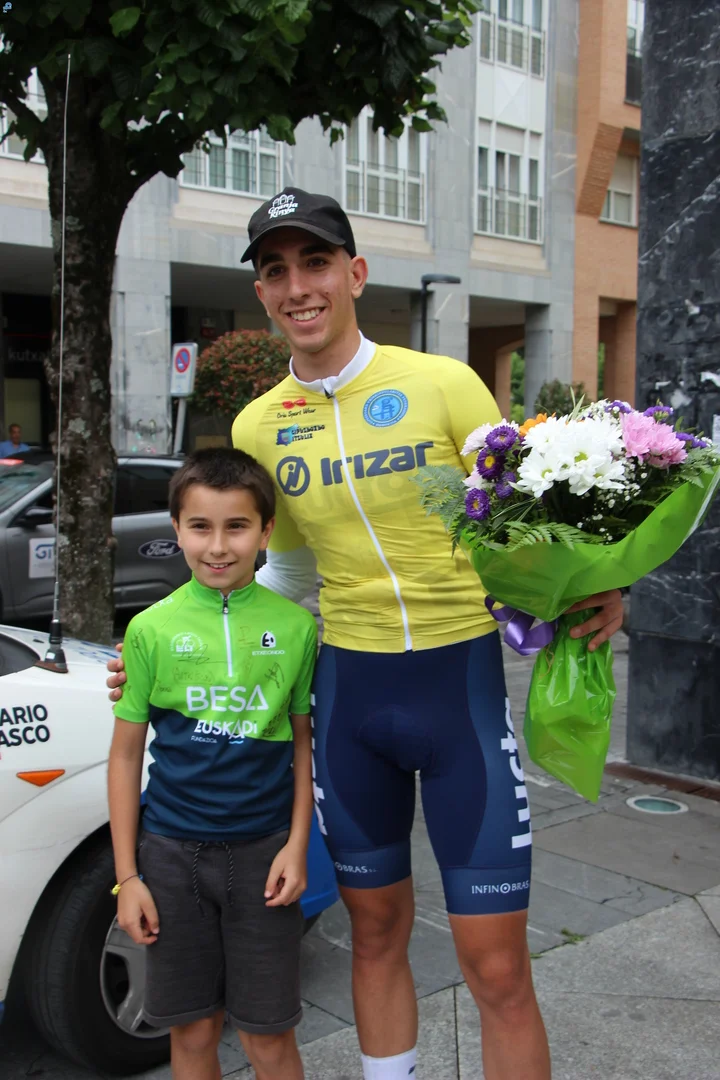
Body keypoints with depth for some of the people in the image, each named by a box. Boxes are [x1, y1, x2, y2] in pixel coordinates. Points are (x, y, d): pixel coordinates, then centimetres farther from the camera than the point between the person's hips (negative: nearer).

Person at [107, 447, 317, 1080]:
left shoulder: (296, 625, -3)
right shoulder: (152, 628, -4)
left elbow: (304, 742, 6)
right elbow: (126, 754, 1)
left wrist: (297, 845, -2)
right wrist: (127, 875, 0)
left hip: (263, 850, 0)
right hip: (172, 853, 0)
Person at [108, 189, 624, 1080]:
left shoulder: (444, 385, -8)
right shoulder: (257, 427, 4)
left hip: (462, 680, -3)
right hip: (346, 690, 3)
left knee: (496, 968, 2)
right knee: (376, 933, 18)